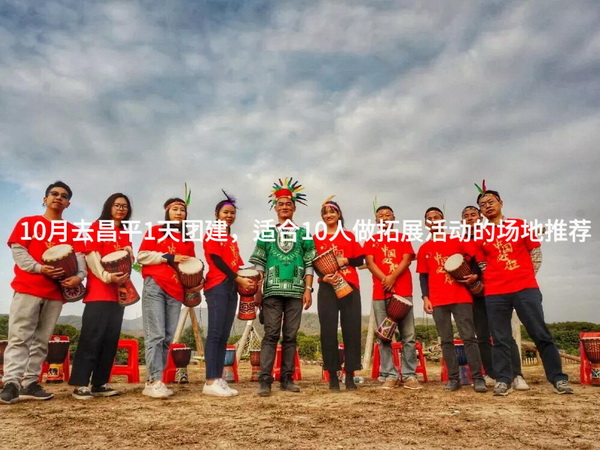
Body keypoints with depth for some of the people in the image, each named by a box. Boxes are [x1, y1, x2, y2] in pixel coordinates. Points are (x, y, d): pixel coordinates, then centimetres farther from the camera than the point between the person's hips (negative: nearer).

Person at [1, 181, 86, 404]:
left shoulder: (73, 231, 15)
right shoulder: (27, 223, 11)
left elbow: (79, 256, 4)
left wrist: (79, 276, -17)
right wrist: (39, 268, -16)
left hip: (56, 291, 3)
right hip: (27, 287, -3)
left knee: (42, 340, 5)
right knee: (19, 336, -7)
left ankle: (30, 383, 9)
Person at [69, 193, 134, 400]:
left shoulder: (125, 234, 19)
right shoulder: (98, 226, 2)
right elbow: (91, 254, -9)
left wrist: (130, 253, -6)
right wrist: (106, 276, -21)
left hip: (118, 291, 6)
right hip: (98, 290, -6)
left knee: (111, 337, 4)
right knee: (92, 335, -9)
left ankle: (100, 383, 10)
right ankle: (80, 384, -4)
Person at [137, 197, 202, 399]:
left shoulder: (188, 240, 19)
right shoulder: (155, 231, 8)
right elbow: (142, 256, -1)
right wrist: (168, 257, -9)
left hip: (176, 291, 5)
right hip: (155, 287, -4)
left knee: (168, 338, 3)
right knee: (156, 335, -10)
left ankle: (152, 381, 9)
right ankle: (155, 382, -8)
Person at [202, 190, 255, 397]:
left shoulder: (232, 240, 23)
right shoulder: (212, 233, 1)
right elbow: (217, 260, -9)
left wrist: (248, 278, 0)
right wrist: (239, 279, -13)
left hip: (231, 288, 8)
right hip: (217, 286, -8)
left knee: (224, 336, 5)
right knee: (215, 333, -11)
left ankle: (219, 379, 8)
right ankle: (210, 381, -11)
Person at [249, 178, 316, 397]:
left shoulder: (303, 234, 11)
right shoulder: (266, 233, 10)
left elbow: (309, 265, 8)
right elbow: (259, 265, 7)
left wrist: (308, 289, -1)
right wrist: (257, 290, -1)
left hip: (296, 292, 1)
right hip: (272, 290, -1)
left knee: (290, 336, 6)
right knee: (271, 335, -4)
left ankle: (287, 379, 14)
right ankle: (265, 380, -2)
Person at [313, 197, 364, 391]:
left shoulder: (349, 236, 13)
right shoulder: (316, 238, 10)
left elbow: (360, 260, 8)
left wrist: (345, 260, -11)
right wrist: (323, 276, -15)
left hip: (349, 287, 1)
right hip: (326, 288, -1)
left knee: (351, 330, -1)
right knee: (328, 331, -3)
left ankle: (350, 375, 6)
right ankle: (333, 375, 5)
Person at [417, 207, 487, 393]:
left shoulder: (457, 241, 8)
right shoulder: (424, 249, 11)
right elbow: (423, 276, 10)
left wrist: (472, 276, -9)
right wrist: (425, 298, 0)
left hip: (461, 297, -1)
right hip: (438, 301, 2)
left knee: (468, 337, -4)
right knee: (446, 340, 4)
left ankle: (477, 378, 0)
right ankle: (453, 378, 9)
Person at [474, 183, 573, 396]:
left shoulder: (520, 225, 8)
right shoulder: (481, 235, 9)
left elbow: (535, 252, 10)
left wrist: (527, 276, 4)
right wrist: (487, 282, 2)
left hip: (525, 288, -1)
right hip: (494, 293, 1)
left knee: (541, 334, 0)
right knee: (500, 339, 3)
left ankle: (558, 379, 10)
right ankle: (503, 381, 8)